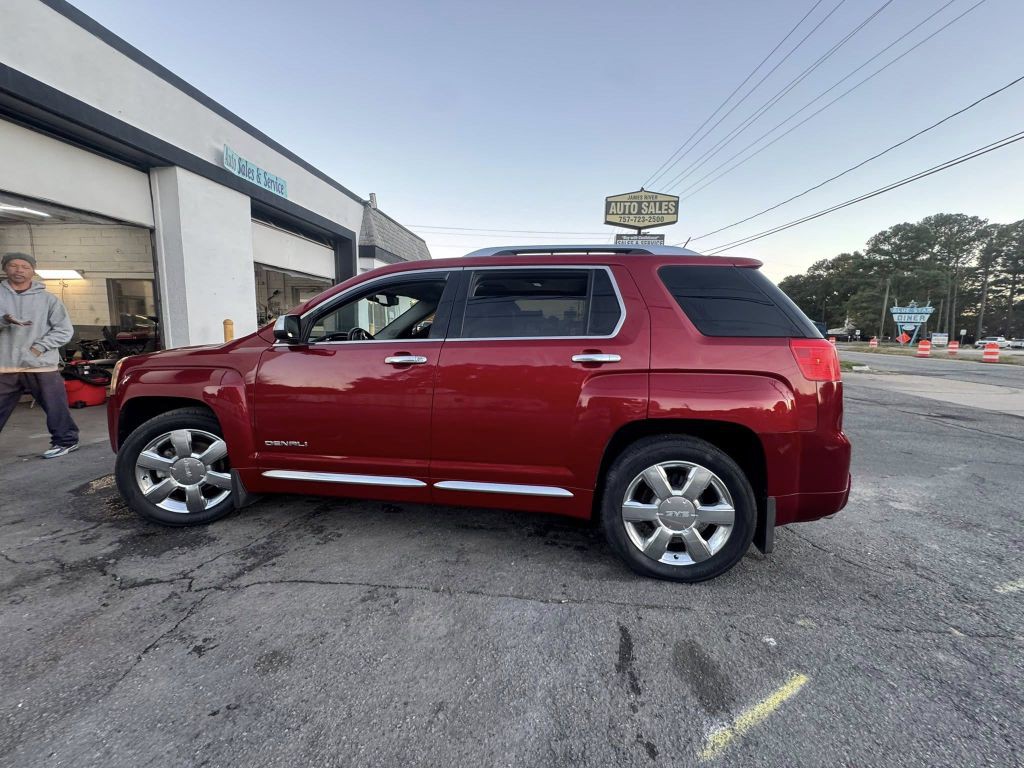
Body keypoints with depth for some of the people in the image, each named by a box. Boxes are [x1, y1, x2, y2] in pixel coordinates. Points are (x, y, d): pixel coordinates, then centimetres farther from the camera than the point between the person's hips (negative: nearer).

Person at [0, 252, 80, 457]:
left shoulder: (48, 299, 5)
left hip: (41, 366, -2)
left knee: (55, 407, 2)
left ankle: (66, 441, 15)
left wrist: (39, 347, -8)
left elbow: (64, 330, 2)